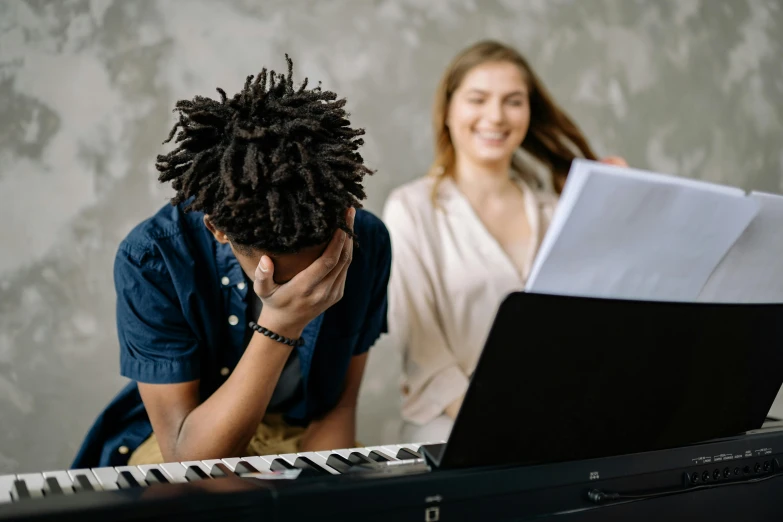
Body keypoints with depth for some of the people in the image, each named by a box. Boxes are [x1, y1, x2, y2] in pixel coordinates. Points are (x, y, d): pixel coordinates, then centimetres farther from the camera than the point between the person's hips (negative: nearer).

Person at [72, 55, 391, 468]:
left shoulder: (367, 242, -17)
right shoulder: (152, 259, -25)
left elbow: (338, 407, -7)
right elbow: (188, 461, -25)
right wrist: (279, 327, -36)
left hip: (303, 436, 3)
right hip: (173, 442, -2)